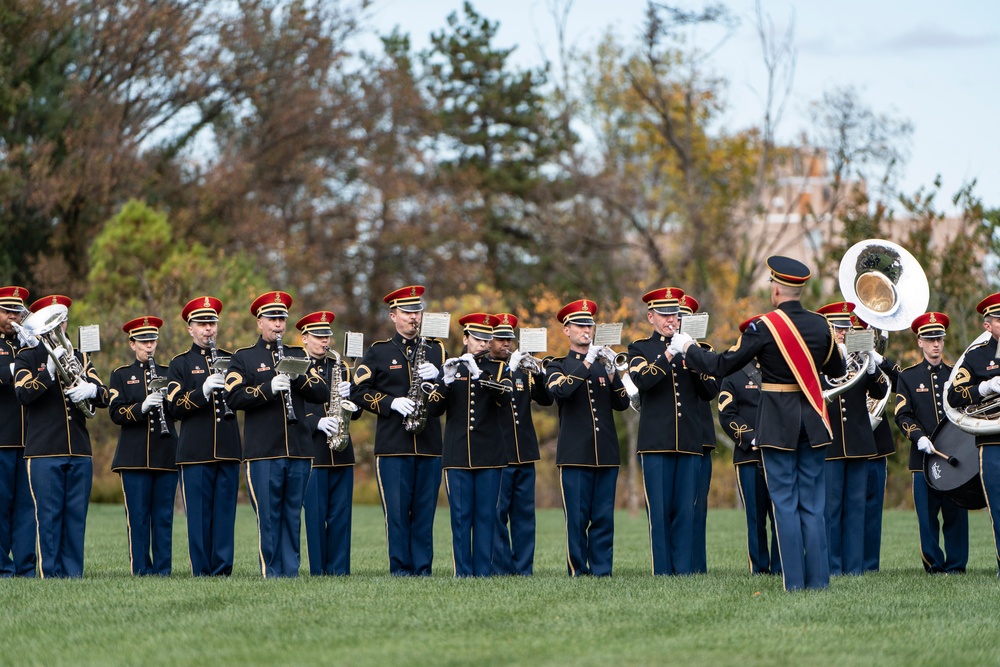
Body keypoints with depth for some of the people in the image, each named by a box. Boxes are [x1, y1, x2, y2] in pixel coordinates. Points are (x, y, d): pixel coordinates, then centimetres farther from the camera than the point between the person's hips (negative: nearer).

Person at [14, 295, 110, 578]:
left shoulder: (79, 358, 18)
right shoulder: (27, 358, 4)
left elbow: (105, 396, 8)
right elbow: (23, 394, -13)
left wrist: (91, 389, -15)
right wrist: (49, 372, -26)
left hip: (79, 452, 4)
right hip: (44, 453, -4)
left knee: (76, 516, 3)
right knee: (48, 515, -6)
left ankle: (73, 574, 7)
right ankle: (49, 574, -3)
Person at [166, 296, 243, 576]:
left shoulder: (230, 360, 16)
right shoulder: (180, 364, 7)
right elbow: (174, 408, -2)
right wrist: (203, 390, -18)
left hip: (228, 448, 3)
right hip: (196, 453, -3)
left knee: (225, 512, 1)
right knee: (199, 514, -3)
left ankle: (223, 571, 5)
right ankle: (201, 572, 2)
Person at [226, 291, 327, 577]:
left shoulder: (298, 355, 16)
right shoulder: (243, 358, 6)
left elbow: (322, 392, 7)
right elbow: (233, 397, -8)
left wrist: (297, 378, -10)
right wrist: (268, 388, -19)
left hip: (299, 450, 3)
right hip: (263, 452, -3)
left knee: (292, 516, 6)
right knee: (268, 516, -4)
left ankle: (291, 571, 10)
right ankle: (271, 573, 0)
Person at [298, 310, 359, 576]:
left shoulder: (340, 367, 17)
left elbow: (356, 411, 15)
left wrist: (348, 396, -6)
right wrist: (317, 422, -19)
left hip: (341, 453, 4)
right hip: (311, 452, -4)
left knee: (341, 513, 3)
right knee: (315, 513, -4)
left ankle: (339, 568, 6)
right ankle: (318, 569, 0)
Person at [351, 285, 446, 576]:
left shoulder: (435, 350, 15)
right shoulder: (378, 353, 7)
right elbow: (359, 392, 2)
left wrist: (436, 377, -8)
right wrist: (392, 403, -12)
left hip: (429, 443, 2)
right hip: (392, 445, -2)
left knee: (425, 511, 3)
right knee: (396, 511, -4)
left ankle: (423, 571, 7)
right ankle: (400, 571, 1)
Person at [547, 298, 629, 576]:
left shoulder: (604, 364, 17)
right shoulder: (559, 366, 7)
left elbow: (623, 403, 5)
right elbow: (560, 390, -16)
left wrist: (611, 374, -11)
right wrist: (587, 363, -20)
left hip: (606, 454, 3)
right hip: (575, 455, -3)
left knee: (604, 518, 1)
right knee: (576, 519, -4)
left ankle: (602, 570, 3)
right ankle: (578, 571, 0)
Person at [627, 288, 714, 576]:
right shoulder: (640, 349, 8)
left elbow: (711, 392, 6)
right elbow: (642, 380, -13)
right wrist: (669, 355, -22)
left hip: (689, 441, 3)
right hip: (656, 441, -2)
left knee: (686, 510, 1)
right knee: (659, 510, -3)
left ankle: (685, 570, 3)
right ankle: (662, 571, 0)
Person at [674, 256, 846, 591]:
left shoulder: (764, 327, -11)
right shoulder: (821, 325, 2)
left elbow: (721, 366, -9)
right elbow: (838, 372, 15)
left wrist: (687, 348, 7)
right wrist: (841, 353, 38)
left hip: (778, 425, -4)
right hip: (813, 422, 4)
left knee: (785, 503, 1)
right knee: (812, 505, 8)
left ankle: (794, 580, -2)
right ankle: (818, 578, 6)